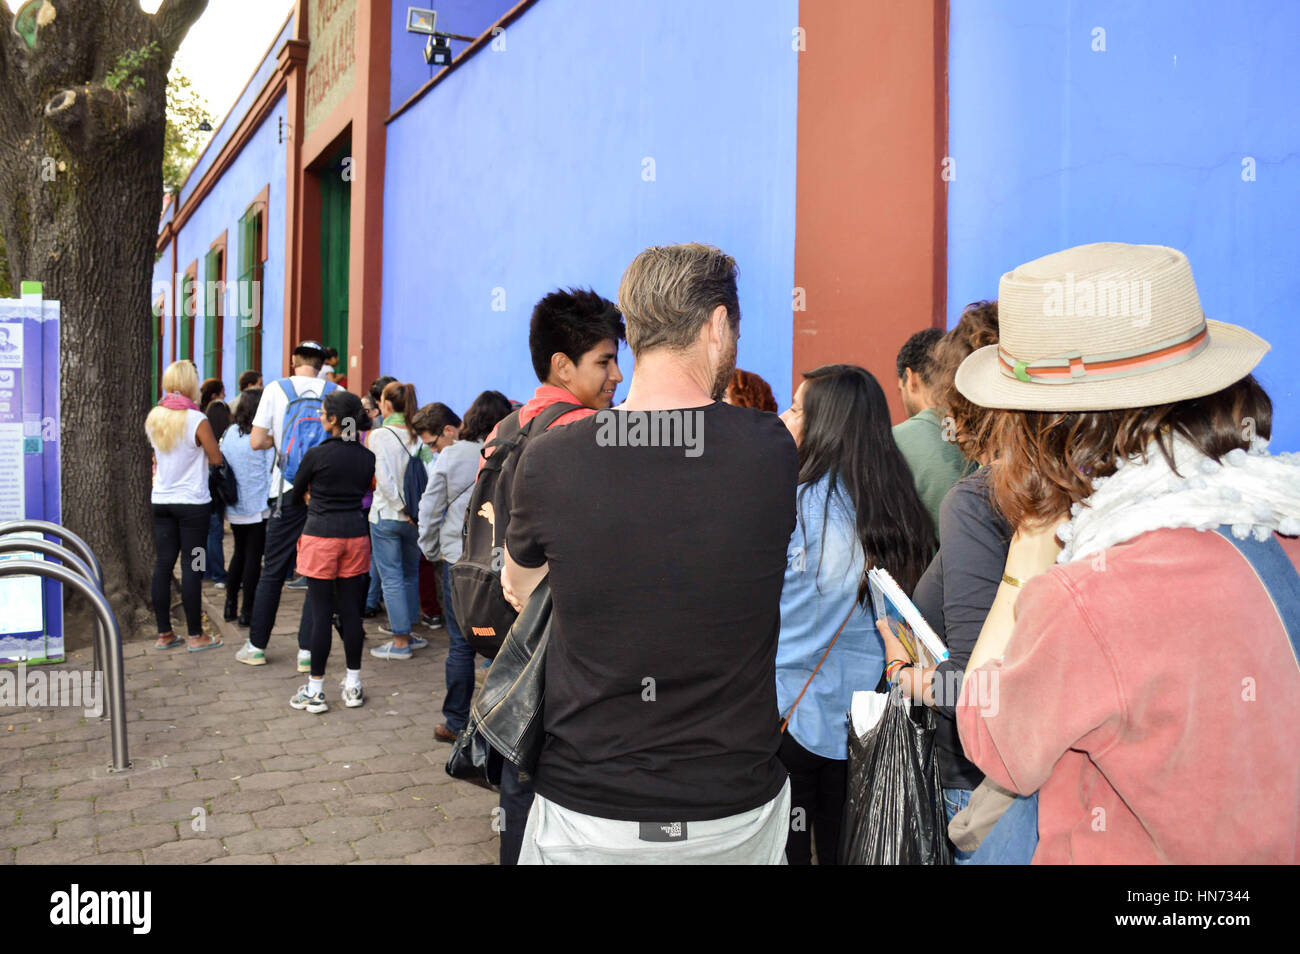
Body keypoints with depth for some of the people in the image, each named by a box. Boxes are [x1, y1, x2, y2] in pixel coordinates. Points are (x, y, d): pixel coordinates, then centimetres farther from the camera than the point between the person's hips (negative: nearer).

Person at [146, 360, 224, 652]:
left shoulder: (153, 417, 4)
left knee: (163, 564, 8)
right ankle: (196, 635, 6)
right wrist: (207, 440, 8)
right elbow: (216, 459, -9)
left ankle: (164, 633, 15)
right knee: (191, 567, -1)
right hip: (193, 502, -6)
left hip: (161, 500, 6)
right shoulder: (197, 420, -15)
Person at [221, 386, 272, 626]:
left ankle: (230, 605, 23)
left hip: (234, 507, 5)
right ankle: (247, 611, 6)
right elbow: (270, 471, -12)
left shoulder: (230, 433, 2)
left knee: (239, 553, 19)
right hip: (258, 507, -5)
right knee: (253, 556, 2)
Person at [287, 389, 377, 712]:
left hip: (321, 536, -4)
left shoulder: (316, 455, -10)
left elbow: (296, 494, 3)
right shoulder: (367, 457, 3)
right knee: (351, 610, 10)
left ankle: (315, 690, 9)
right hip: (356, 534, 4)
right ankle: (353, 686, 18)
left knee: (321, 612, 1)